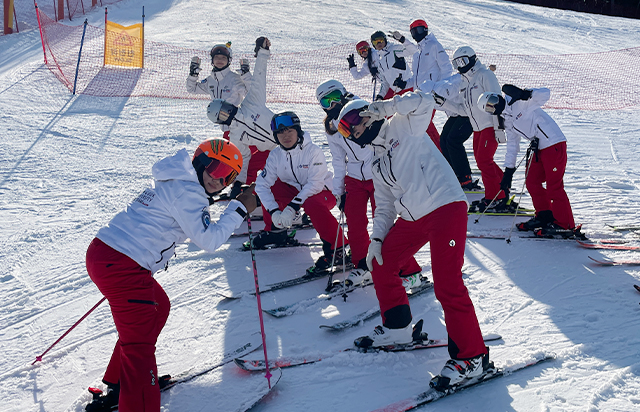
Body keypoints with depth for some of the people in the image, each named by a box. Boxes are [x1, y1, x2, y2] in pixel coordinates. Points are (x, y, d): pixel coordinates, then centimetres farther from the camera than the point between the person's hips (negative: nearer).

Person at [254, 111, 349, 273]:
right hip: (296, 191, 6)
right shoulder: (275, 155, -8)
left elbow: (315, 184, -30)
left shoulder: (313, 151, -23)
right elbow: (262, 185, -13)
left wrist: (293, 207, -38)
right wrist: (274, 211, -27)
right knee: (271, 188, -8)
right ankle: (275, 231, 11)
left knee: (311, 204, -37)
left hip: (323, 192, -6)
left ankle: (336, 249, -27)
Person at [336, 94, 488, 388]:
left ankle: (471, 356, -6)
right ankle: (397, 328, 31)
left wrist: (385, 106, -10)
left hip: (445, 207, -9)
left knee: (447, 285, -15)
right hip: (412, 218, 9)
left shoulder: (403, 126, 3)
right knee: (380, 265, 14)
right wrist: (377, 238, 11)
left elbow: (424, 102, -14)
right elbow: (384, 205, 22)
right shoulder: (378, 164, 22)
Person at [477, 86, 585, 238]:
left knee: (554, 186, -8)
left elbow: (545, 94, -23)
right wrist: (508, 171, 20)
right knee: (531, 182, 14)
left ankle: (564, 225, -2)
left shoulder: (519, 102, -10)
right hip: (538, 148, 9)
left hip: (554, 144, -9)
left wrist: (524, 94, -40)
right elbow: (512, 144, 22)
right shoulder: (507, 121, 16)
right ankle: (545, 216, 28)